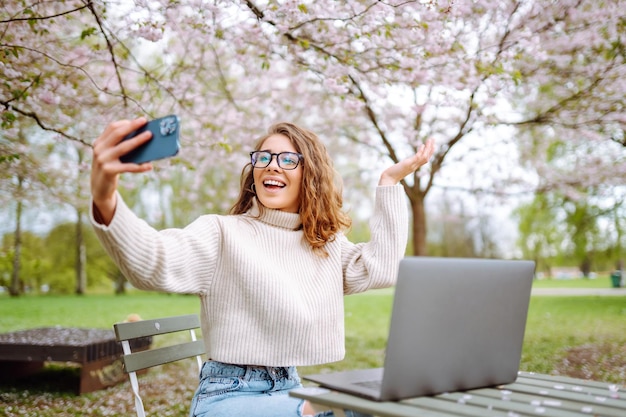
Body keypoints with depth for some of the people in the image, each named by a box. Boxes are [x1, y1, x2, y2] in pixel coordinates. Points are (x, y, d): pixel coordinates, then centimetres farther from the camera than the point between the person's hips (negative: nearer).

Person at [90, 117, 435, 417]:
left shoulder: (326, 244, 12)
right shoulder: (223, 232, -7)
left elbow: (382, 267, -2)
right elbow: (153, 261, -24)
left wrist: (389, 182, 0)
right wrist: (106, 203, -44)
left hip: (291, 388, 7)